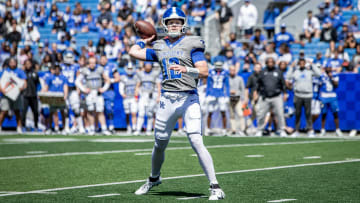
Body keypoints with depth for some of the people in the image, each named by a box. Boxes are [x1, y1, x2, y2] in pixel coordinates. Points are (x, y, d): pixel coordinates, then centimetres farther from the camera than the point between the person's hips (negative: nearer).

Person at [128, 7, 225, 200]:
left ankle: (215, 187, -15)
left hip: (188, 99, -4)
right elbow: (133, 52, 14)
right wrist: (145, 39, 23)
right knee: (160, 144, 15)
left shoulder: (191, 44, 0)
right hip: (167, 99, 4)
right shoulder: (159, 47, 13)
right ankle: (153, 179, 39)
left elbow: (204, 71, -9)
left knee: (196, 142, -17)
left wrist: (186, 70, -26)